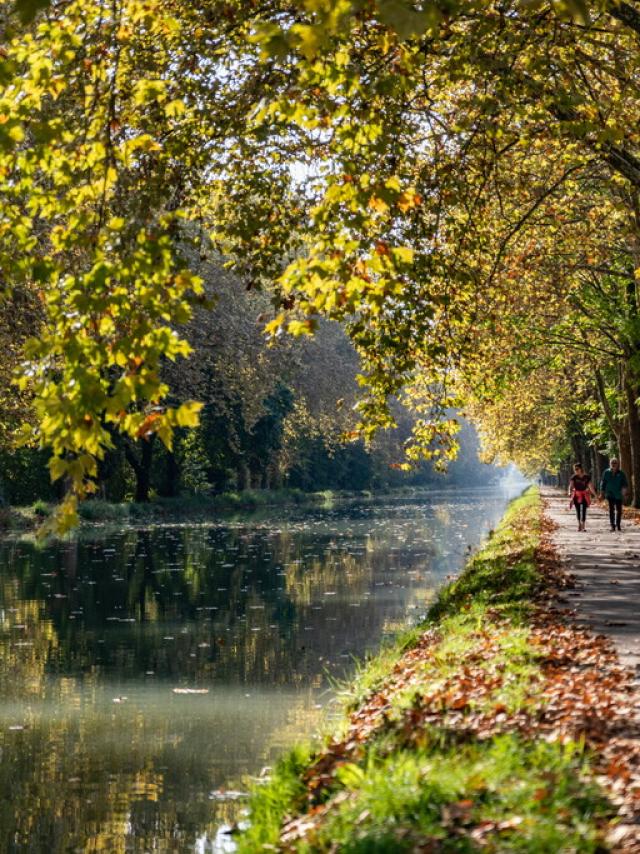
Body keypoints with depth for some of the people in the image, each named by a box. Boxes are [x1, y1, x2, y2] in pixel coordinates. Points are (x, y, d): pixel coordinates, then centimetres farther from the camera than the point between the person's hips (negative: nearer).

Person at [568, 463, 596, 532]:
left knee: (584, 510, -6)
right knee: (578, 510, 4)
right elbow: (571, 486, -14)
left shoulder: (586, 477, -3)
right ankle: (579, 525, 18)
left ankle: (583, 526, -5)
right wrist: (570, 493, -31)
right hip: (576, 495, 0)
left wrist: (595, 494, 2)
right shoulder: (574, 477, -5)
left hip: (584, 495, 0)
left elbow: (590, 487, 3)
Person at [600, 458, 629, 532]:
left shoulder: (621, 473, -1)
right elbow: (603, 483, 8)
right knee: (611, 509, -6)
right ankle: (612, 525, -3)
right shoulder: (607, 473, 2)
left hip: (618, 495, 0)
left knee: (619, 510, 6)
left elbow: (625, 483, -1)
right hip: (610, 494, 0)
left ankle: (618, 525, 19)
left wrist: (624, 488, -21)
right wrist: (602, 491, 4)